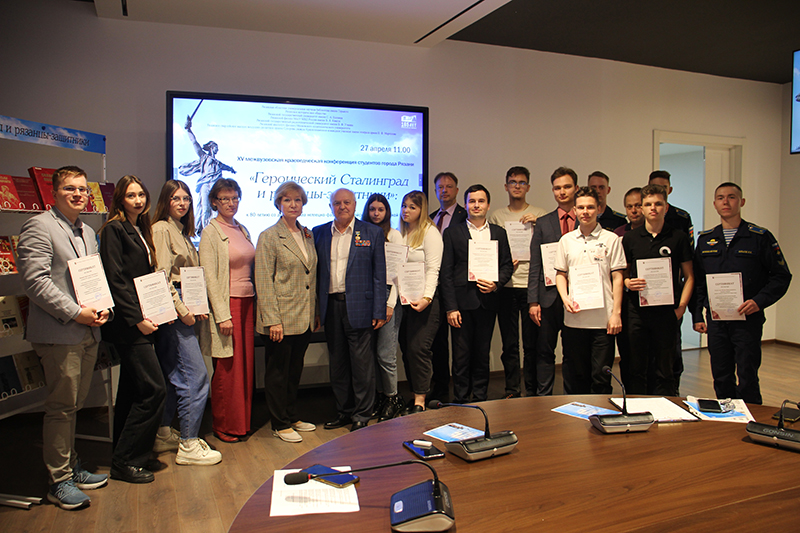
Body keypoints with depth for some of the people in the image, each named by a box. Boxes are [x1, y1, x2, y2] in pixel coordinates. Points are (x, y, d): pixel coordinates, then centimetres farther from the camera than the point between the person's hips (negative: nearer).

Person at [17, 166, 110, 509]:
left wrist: (102, 308, 3)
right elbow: (35, 281, -16)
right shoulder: (39, 226, -7)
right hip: (59, 334, -7)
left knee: (72, 405, 17)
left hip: (88, 332, 8)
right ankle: (59, 481, 13)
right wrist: (75, 313, -18)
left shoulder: (88, 232, 19)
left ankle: (72, 468, 29)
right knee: (61, 407, 0)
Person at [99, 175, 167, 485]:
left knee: (132, 390, 14)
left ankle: (124, 458, 25)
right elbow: (116, 281, -16)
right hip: (127, 323, -9)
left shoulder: (141, 230, 16)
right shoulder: (114, 229, -9)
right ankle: (126, 461, 2)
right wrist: (137, 319, -18)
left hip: (142, 320, 9)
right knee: (154, 389, -10)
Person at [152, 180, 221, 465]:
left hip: (184, 307, 9)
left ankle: (162, 431, 28)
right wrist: (182, 310, -16)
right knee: (196, 374, -11)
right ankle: (188, 446, -4)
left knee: (174, 373, 15)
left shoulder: (182, 232, 18)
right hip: (171, 309, -9)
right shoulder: (161, 229, -9)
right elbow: (162, 276, -16)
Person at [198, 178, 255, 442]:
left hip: (247, 303, 7)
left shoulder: (242, 230, 14)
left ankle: (243, 421, 22)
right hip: (226, 304, -6)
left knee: (246, 365, 10)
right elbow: (209, 277, -12)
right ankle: (223, 426, 16)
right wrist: (222, 315, -17)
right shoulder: (211, 232, -6)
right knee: (227, 368, 1)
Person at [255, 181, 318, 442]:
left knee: (295, 369, 16)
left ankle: (292, 417, 30)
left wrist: (315, 313, 11)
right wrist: (273, 319, -17)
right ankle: (280, 424, 18)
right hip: (281, 318, -6)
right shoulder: (269, 237, -7)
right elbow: (263, 282, -11)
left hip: (305, 318, 6)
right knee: (278, 371, 6)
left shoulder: (307, 235, 12)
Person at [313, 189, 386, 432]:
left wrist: (378, 311, -5)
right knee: (337, 362, 12)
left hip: (358, 306, -3)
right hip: (331, 307, 4)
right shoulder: (319, 233, 10)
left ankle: (362, 414, 16)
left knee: (362, 362, 2)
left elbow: (379, 274, 0)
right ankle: (344, 411, 26)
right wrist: (315, 309, 2)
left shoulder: (372, 232, 2)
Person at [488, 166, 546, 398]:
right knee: (509, 343, 3)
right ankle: (512, 391, 14)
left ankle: (532, 392, 11)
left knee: (532, 342, -1)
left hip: (532, 285, -1)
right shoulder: (496, 216, 13)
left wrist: (538, 225, -10)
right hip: (506, 285, 1)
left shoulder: (540, 215, 9)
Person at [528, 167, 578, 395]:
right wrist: (533, 301, -3)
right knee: (545, 351, 5)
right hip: (550, 296, 1)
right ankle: (543, 398, 16)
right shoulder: (543, 223, 9)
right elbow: (535, 265, 5)